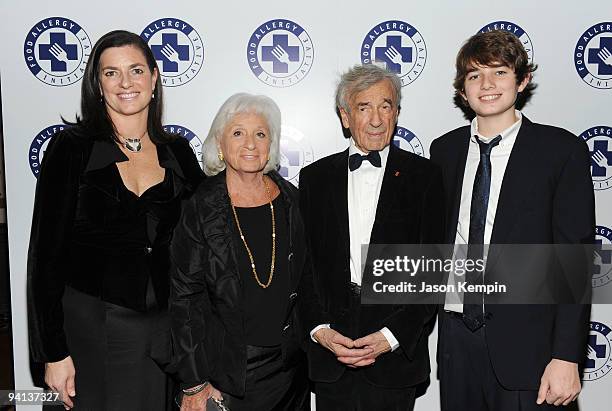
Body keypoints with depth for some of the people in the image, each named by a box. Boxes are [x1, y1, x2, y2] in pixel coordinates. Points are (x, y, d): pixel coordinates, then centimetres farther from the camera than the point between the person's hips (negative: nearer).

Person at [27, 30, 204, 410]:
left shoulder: (177, 151, 4)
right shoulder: (72, 148, -5)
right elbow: (46, 254, -6)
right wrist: (54, 352, -8)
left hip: (167, 324, 3)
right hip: (93, 326, -3)